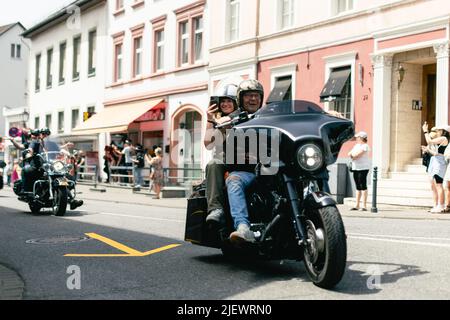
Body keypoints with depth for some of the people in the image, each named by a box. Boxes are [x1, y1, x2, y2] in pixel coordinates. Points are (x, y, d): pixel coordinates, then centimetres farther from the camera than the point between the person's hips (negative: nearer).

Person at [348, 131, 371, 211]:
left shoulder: (365, 146, -9)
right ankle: (357, 205, 13)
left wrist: (352, 155, 0)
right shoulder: (356, 145, 18)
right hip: (355, 168, 8)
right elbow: (349, 154, 12)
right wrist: (352, 154, -9)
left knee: (363, 186, -9)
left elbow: (358, 155, -19)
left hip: (363, 168, -8)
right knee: (358, 187, 10)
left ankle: (364, 206, -8)